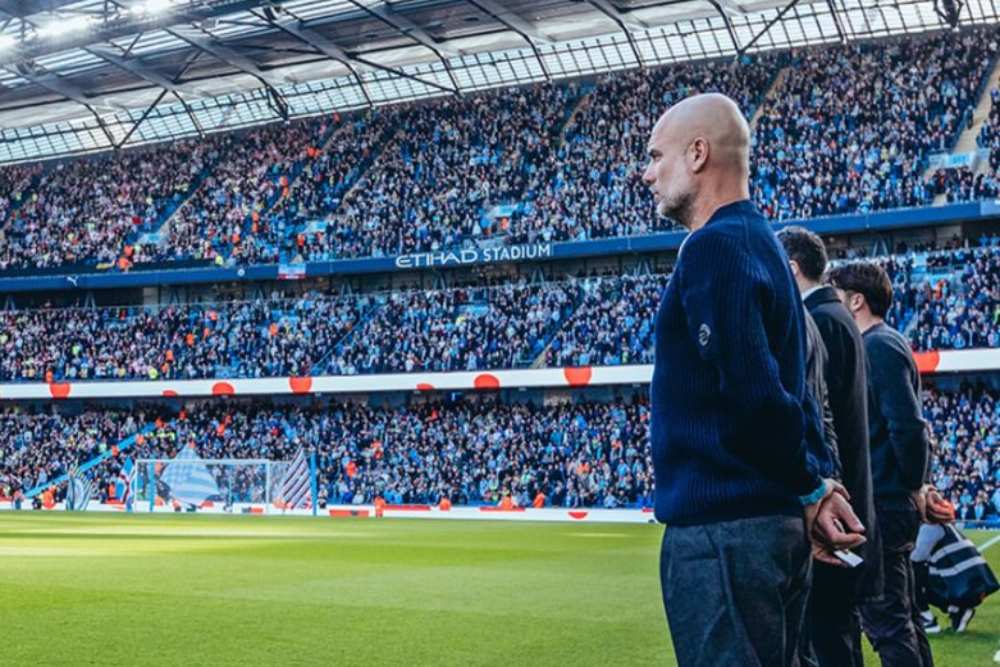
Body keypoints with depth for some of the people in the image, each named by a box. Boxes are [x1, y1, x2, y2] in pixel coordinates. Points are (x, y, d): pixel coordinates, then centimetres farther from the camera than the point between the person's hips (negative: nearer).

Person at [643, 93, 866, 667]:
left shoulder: (715, 247, -14)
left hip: (722, 529, -10)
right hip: (775, 524, 10)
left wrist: (810, 489, -9)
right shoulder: (763, 243, 17)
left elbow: (753, 395, -22)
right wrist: (809, 493, 10)